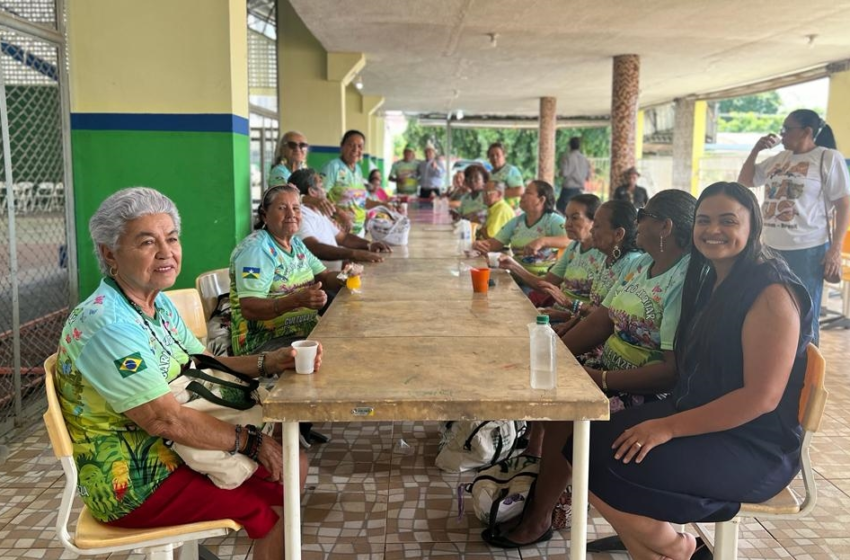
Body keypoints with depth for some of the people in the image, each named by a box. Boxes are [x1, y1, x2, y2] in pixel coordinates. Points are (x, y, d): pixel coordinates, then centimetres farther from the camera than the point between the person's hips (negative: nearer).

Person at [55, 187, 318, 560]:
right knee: (279, 503, -11)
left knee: (294, 465, 9)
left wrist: (267, 363, -4)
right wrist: (250, 442, -18)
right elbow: (164, 419, -28)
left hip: (170, 451, 9)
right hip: (132, 485, -9)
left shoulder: (158, 303, 4)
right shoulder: (107, 326, -26)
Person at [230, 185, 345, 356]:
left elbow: (325, 277, 16)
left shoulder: (296, 243, 12)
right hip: (264, 342, -8)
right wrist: (297, 300, -35)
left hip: (305, 333, 8)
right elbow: (249, 309, -23)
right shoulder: (255, 248, -14)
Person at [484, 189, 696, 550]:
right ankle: (529, 487, 10)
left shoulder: (686, 283, -22)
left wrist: (602, 380, -26)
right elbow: (601, 319, 8)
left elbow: (673, 370, -27)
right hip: (609, 369, 9)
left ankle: (537, 520, -4)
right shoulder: (641, 264, 8)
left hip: (649, 393, -9)